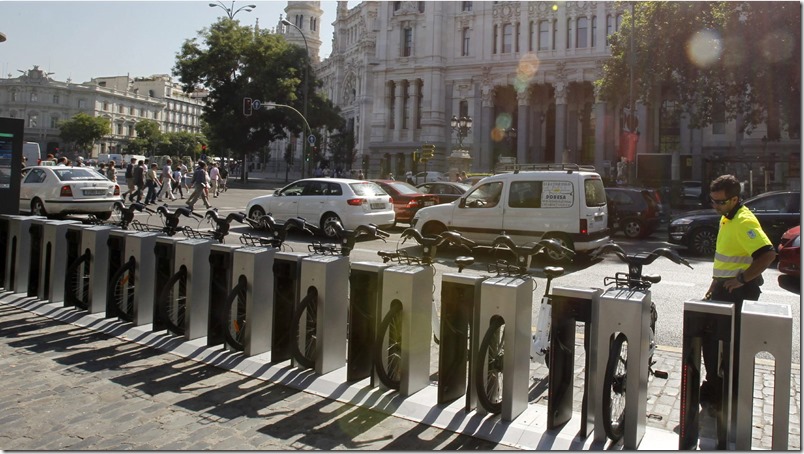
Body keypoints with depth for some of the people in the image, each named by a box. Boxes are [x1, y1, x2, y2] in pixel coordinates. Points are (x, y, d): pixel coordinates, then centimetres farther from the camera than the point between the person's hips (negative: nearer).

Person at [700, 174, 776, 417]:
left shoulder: (744, 221, -19)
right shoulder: (726, 218, 12)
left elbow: (768, 254, -31)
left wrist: (741, 279, -25)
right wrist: (714, 285, 22)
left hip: (739, 292, -10)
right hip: (724, 289, 10)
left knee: (732, 346, -2)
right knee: (710, 339, 16)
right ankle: (713, 390, 30)